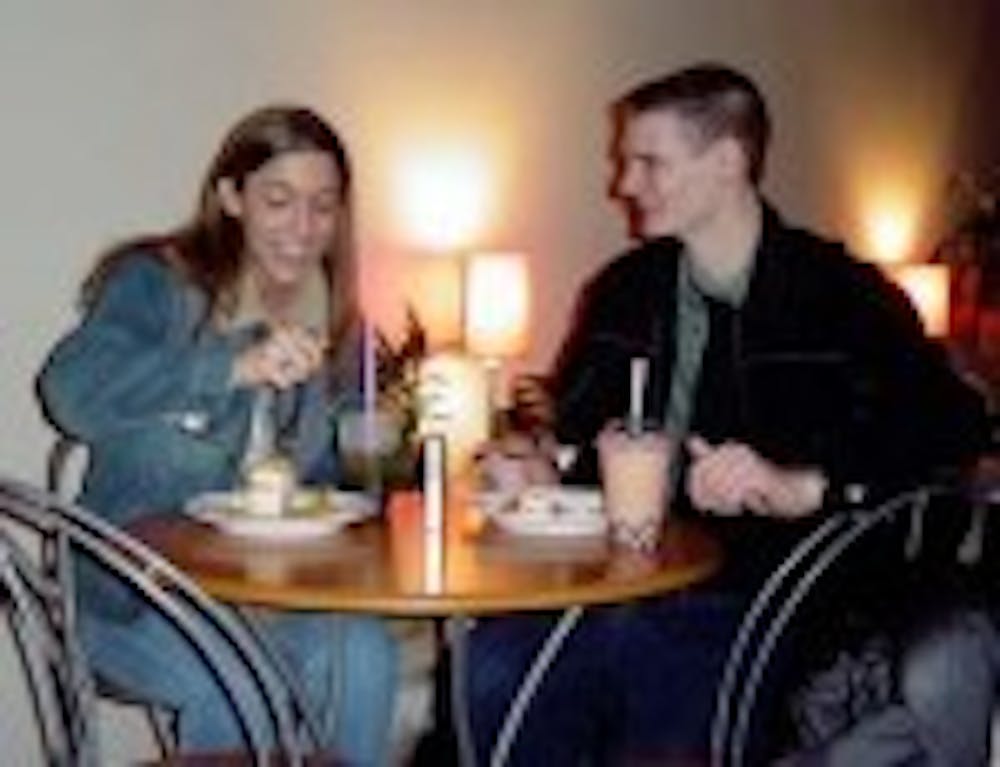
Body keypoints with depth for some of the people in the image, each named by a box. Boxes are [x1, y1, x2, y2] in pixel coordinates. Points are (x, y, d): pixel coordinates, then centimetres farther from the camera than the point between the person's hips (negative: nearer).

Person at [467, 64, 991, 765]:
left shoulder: (842, 294, 0)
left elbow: (952, 430, -11)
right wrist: (534, 456, 5)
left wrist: (804, 488, -23)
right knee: (490, 669, -22)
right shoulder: (626, 288, 16)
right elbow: (568, 418, 28)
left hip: (748, 588, -4)